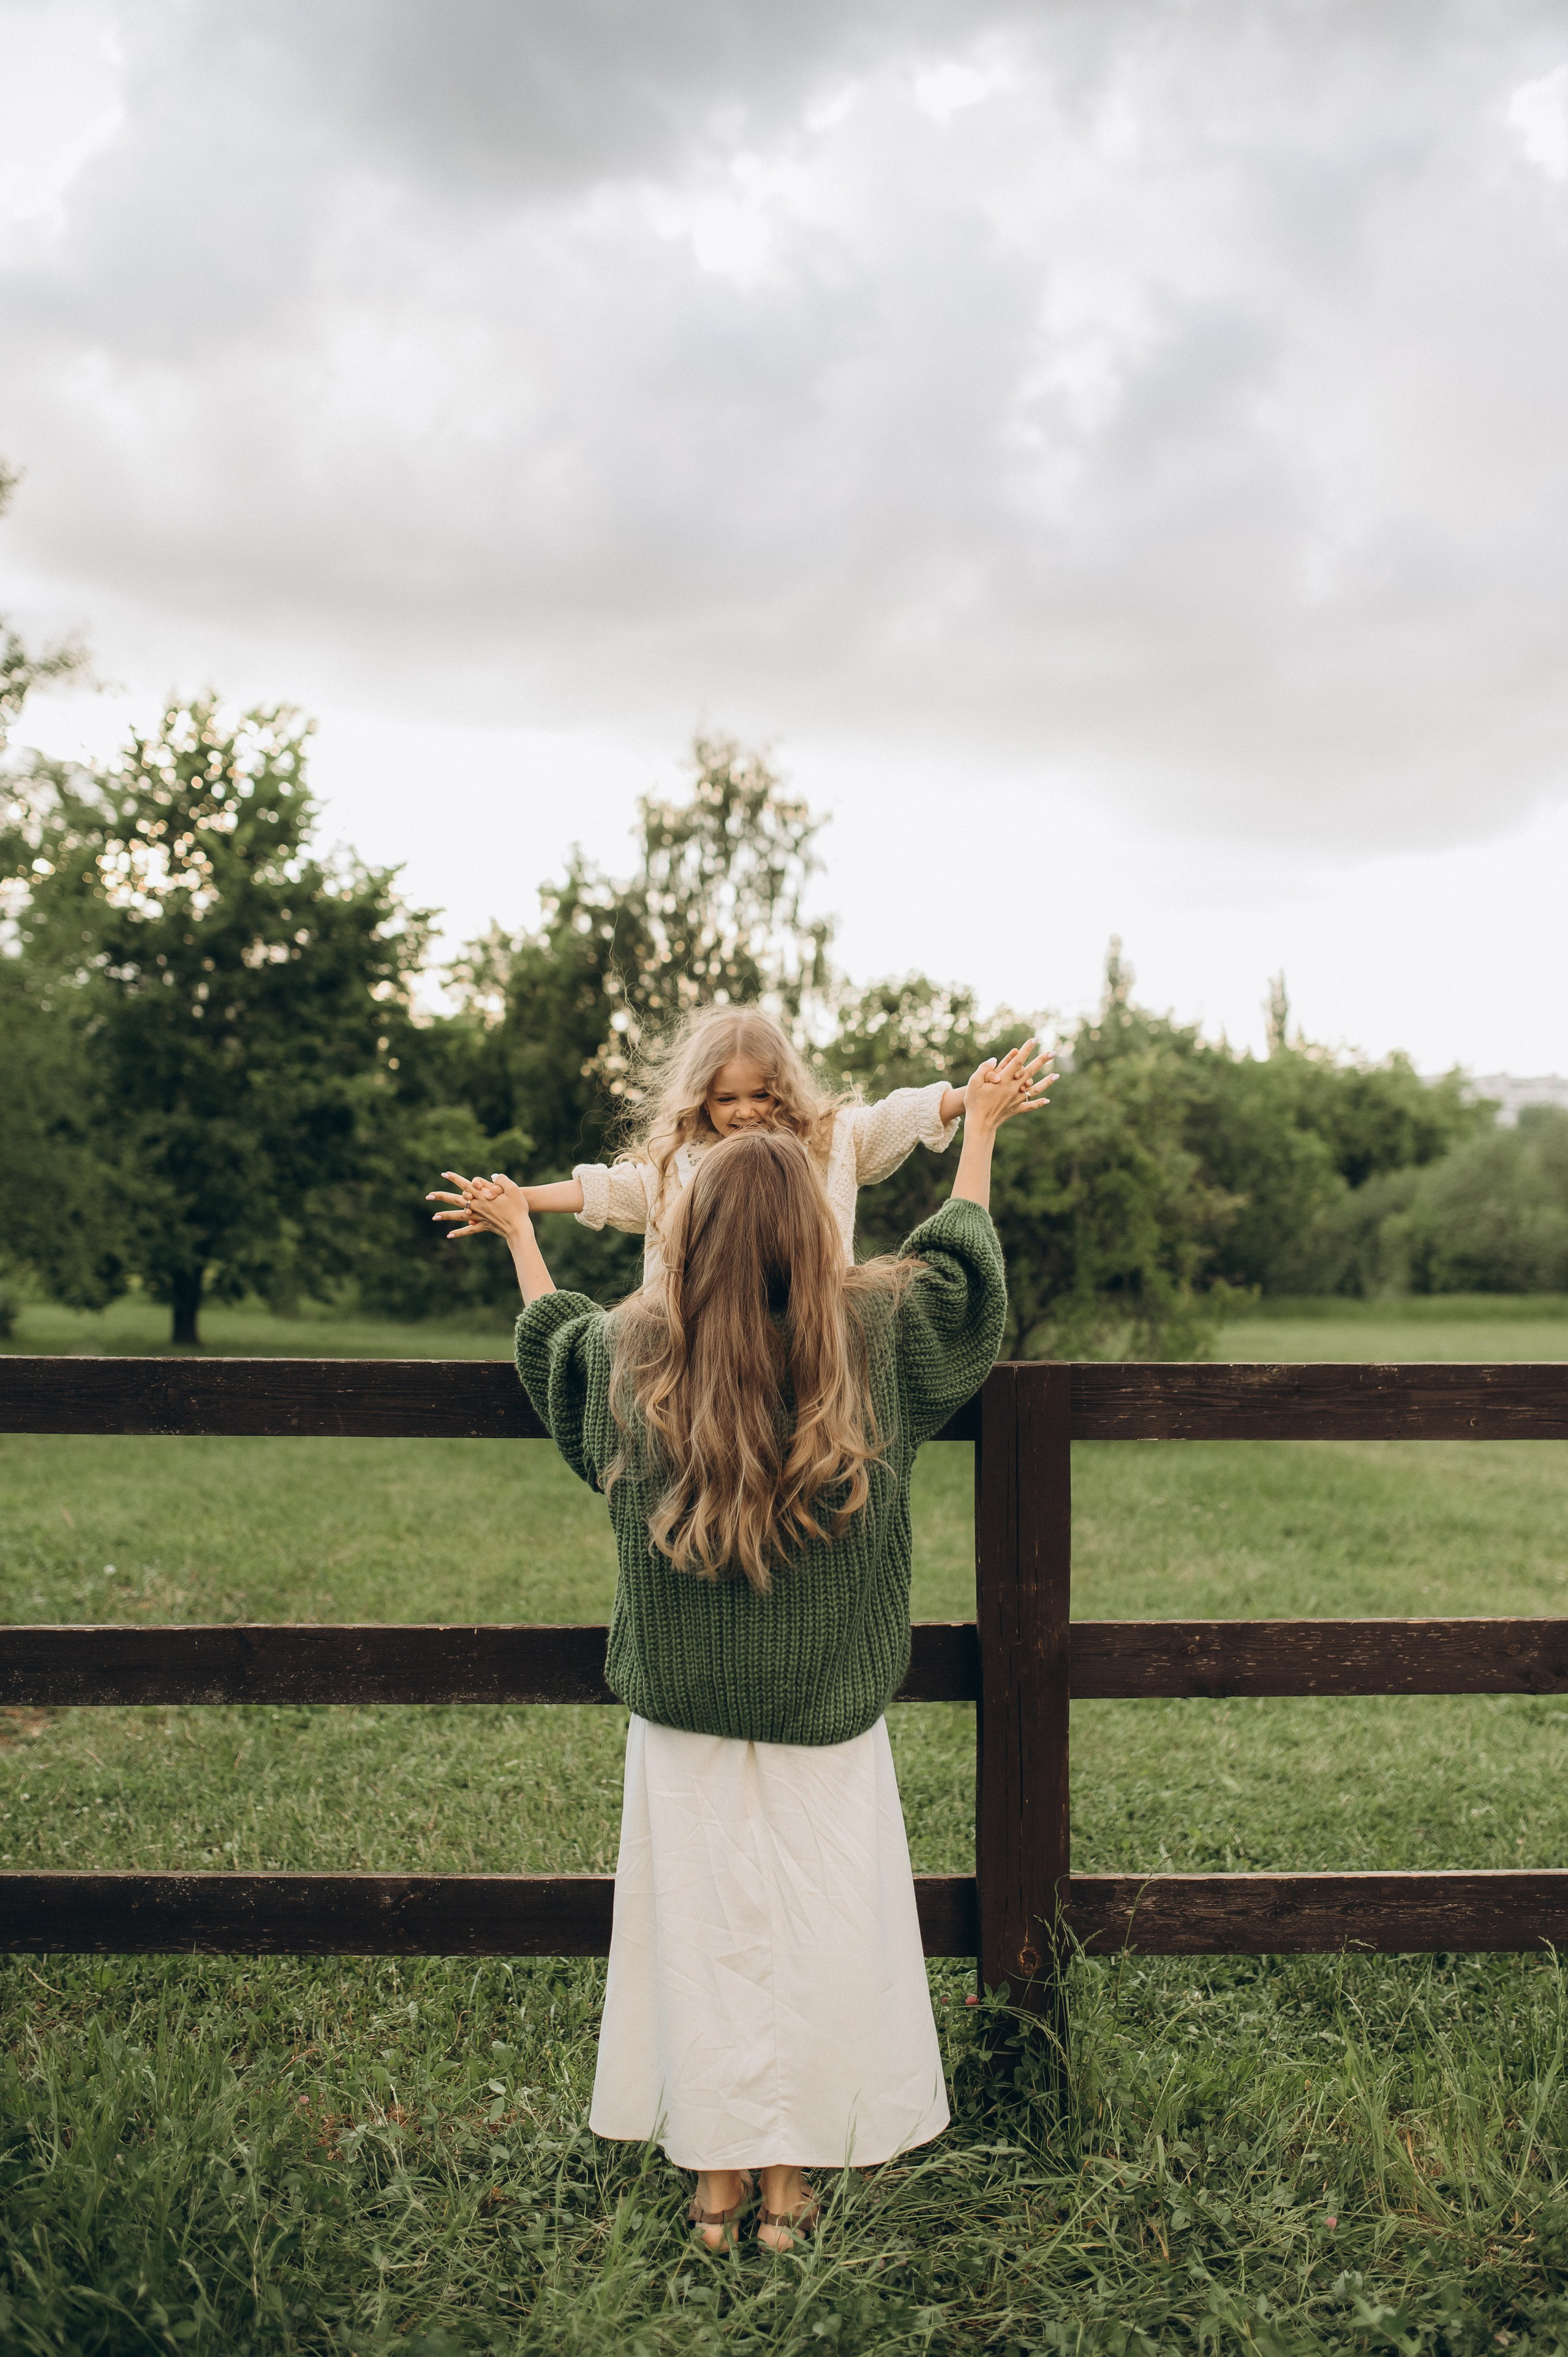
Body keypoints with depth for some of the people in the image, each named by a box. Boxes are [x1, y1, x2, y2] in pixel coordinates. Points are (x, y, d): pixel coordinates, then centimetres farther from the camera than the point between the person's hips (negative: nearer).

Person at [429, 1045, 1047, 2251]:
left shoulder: (632, 1351, -9)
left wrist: (517, 1232, 31)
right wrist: (981, 1127, 23)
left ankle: (716, 2179, 24)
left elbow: (551, 1337, 14)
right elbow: (958, 1261, 8)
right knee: (814, 1939, 11)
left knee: (700, 1935, 12)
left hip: (682, 1717, 1)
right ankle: (788, 2182, 23)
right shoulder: (876, 1331, -11)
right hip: (827, 1720, -1)